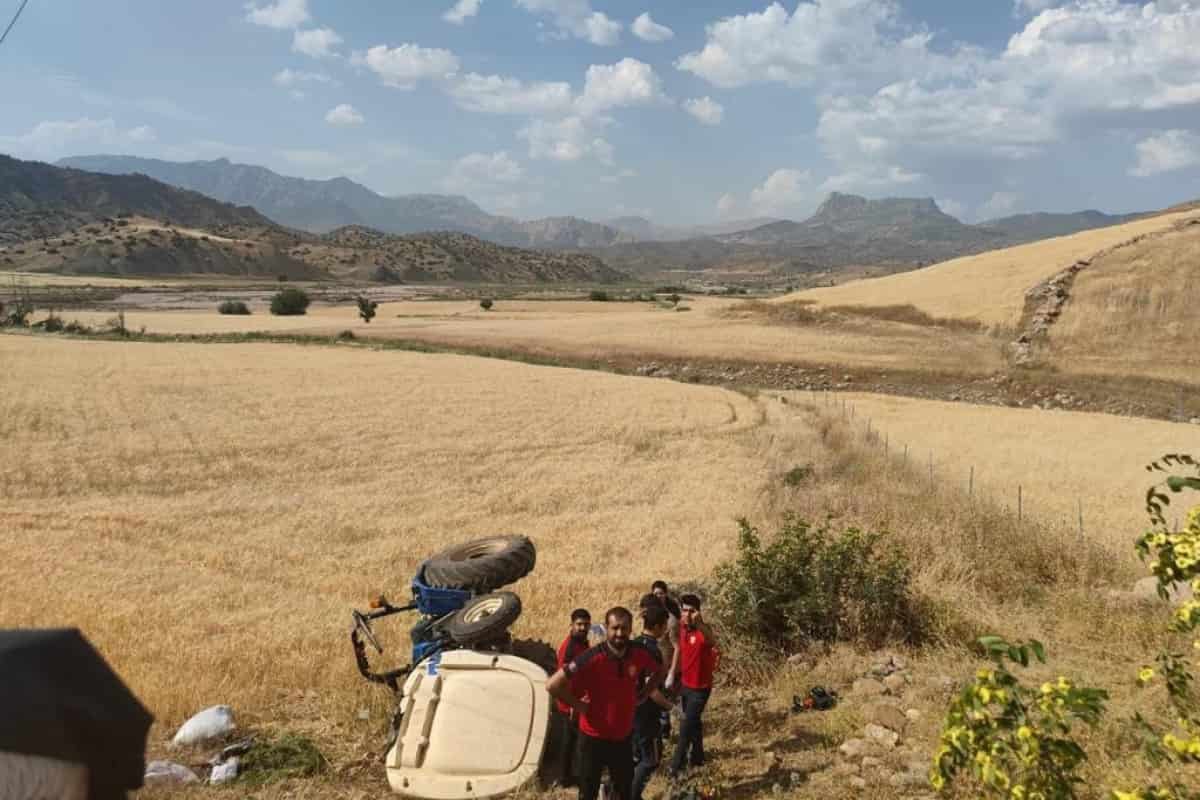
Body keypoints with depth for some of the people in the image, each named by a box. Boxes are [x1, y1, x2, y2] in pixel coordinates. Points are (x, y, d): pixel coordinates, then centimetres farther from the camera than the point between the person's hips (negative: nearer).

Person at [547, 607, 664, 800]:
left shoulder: (639, 652, -12)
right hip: (594, 737, -4)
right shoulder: (592, 658, -27)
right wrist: (579, 706, -20)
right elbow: (553, 685, -28)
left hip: (624, 736, 4)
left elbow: (659, 672, 10)